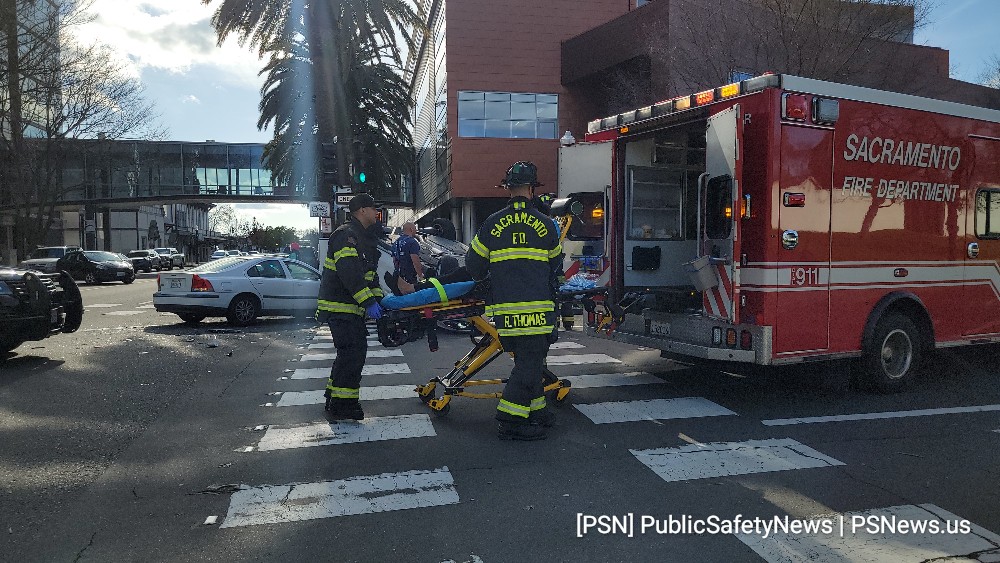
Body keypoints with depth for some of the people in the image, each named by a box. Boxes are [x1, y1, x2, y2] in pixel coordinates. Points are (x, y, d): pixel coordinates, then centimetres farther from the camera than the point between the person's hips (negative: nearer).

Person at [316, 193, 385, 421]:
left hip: (351, 307, 11)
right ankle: (341, 406, -7)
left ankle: (334, 397, 29)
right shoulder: (346, 235, -14)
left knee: (354, 351, 17)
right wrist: (368, 301, -29)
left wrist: (378, 298, 9)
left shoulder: (363, 237, 20)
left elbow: (368, 274, 22)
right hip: (340, 306, -11)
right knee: (352, 353, -12)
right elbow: (349, 272, -26)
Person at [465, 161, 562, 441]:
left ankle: (535, 410, 25)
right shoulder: (545, 224, 3)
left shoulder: (492, 223, 5)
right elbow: (554, 263, 18)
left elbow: (474, 264, 11)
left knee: (526, 360, 16)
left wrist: (484, 278, 34)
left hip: (504, 307, 3)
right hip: (537, 307, -3)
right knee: (530, 362, 2)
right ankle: (510, 421, 1)